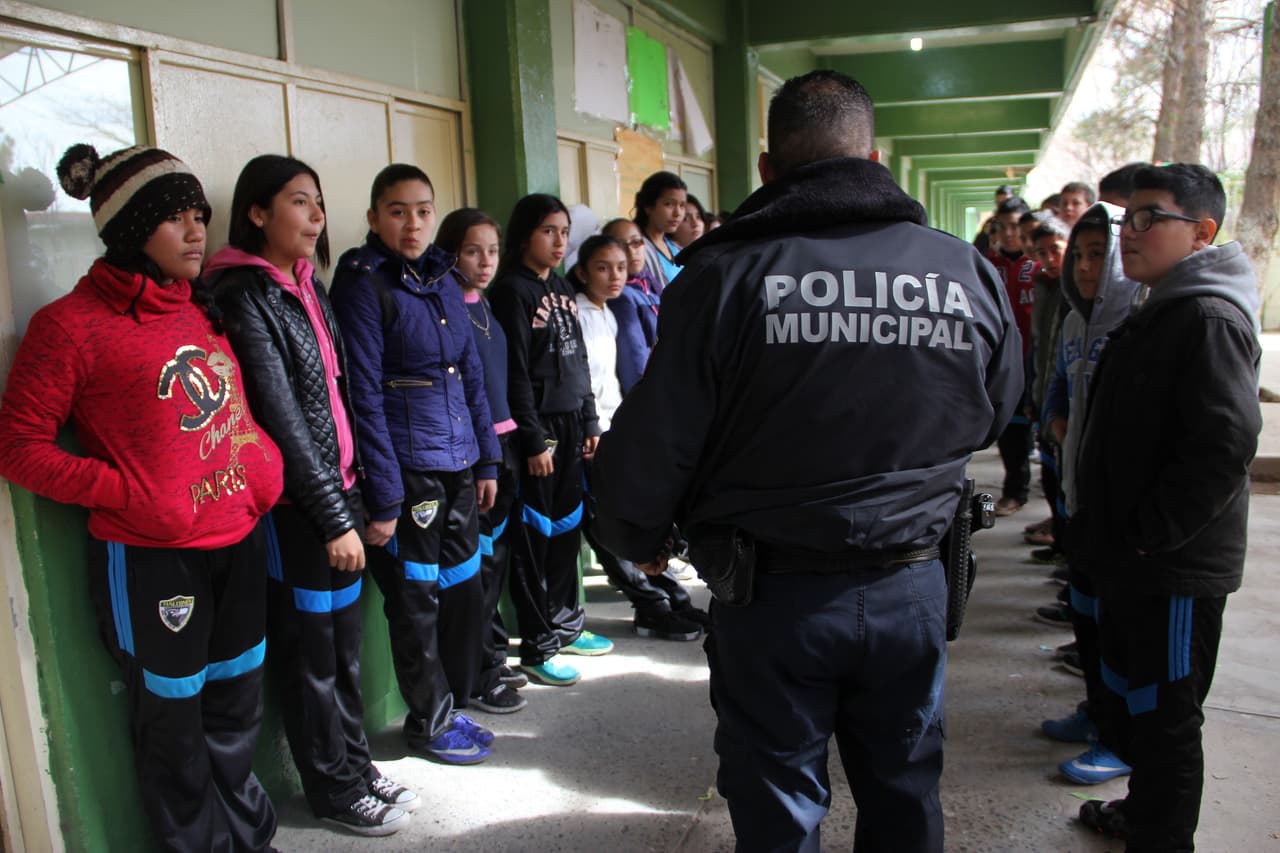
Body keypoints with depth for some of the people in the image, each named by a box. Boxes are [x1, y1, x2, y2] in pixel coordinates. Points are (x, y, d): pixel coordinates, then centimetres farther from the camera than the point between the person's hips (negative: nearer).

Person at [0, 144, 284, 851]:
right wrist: (131, 496, -16)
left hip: (239, 544, 6)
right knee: (174, 722, 9)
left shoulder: (202, 310, 10)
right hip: (150, 561, -6)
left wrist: (265, 466, 7)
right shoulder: (72, 323, -10)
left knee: (236, 712, 19)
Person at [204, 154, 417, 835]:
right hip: (294, 511, -7)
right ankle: (333, 788, 23)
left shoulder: (308, 288, 12)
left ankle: (354, 764, 32)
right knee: (310, 656, 7)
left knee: (344, 645, 17)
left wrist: (350, 494, 12)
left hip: (337, 494, 8)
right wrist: (334, 517, -15)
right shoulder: (244, 295, -13)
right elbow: (280, 418, -17)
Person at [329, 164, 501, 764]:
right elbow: (364, 393, -13)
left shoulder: (444, 280, 11)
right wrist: (382, 496, -15)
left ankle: (454, 705, 33)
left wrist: (487, 459, 12)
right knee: (416, 599, 7)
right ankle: (429, 722, 25)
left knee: (464, 586, 14)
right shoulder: (363, 283, -9)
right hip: (408, 466, -6)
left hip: (458, 463, 7)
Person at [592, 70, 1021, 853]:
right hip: (911, 584, 4)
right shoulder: (970, 273, -5)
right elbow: (994, 416, 11)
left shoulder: (726, 273, -16)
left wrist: (640, 539, 7)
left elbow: (653, 440, -13)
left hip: (774, 593, -3)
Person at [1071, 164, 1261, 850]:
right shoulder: (1158, 311, 14)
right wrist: (1104, 529, 15)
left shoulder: (1209, 318, -18)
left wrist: (1146, 533, -22)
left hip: (1174, 569, -10)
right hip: (1133, 562, 10)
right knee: (1129, 703, 23)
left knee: (1163, 718, 4)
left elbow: (1225, 444, -28)